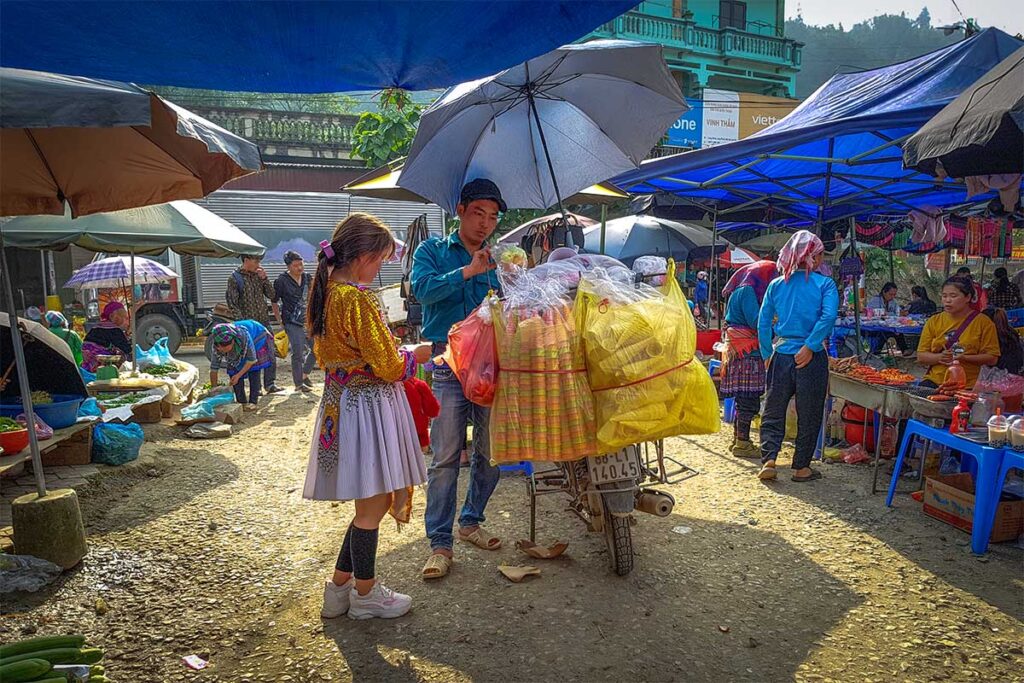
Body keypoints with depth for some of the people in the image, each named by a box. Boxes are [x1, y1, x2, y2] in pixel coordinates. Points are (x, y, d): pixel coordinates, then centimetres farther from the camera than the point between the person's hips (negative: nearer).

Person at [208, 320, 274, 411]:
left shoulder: (244, 336, -44)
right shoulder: (217, 347, -31)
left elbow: (251, 359, -31)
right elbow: (213, 369, -22)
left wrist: (238, 375, -33)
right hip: (238, 349, 4)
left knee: (253, 369, -18)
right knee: (233, 371, -10)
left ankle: (253, 402, -14)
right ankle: (241, 402, -1)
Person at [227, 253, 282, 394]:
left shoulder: (258, 275, 9)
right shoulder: (234, 279, -5)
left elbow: (271, 295, 5)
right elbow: (232, 304, -8)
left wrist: (264, 279, -7)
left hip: (264, 321, 4)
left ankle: (270, 383, 8)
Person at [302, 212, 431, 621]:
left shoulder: (324, 293, 9)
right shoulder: (357, 300, -20)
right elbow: (389, 365, -18)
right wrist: (418, 354, 2)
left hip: (339, 400, 9)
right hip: (368, 406, -9)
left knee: (371, 502, 19)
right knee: (373, 504, 6)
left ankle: (340, 587, 29)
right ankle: (365, 595, 22)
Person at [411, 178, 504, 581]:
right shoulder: (433, 251, 8)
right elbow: (423, 288, -12)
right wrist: (468, 271, -16)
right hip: (449, 365, -4)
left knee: (491, 453, 10)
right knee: (445, 458, -4)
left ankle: (470, 521, 30)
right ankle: (440, 543, 5)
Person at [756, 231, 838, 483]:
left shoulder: (776, 285, 4)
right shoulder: (824, 284, -4)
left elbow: (763, 323, 2)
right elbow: (828, 316, -20)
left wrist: (767, 355, 8)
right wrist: (809, 346, -17)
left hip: (781, 356, 2)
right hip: (812, 358, -2)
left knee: (772, 412, 13)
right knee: (809, 415, 11)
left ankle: (768, 460, 1)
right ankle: (801, 467, 18)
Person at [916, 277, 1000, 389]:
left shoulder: (983, 323, 4)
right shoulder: (933, 321, 9)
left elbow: (992, 358, 0)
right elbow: (921, 357, 7)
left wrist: (964, 358, -14)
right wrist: (940, 357, -12)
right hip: (934, 382, 2)